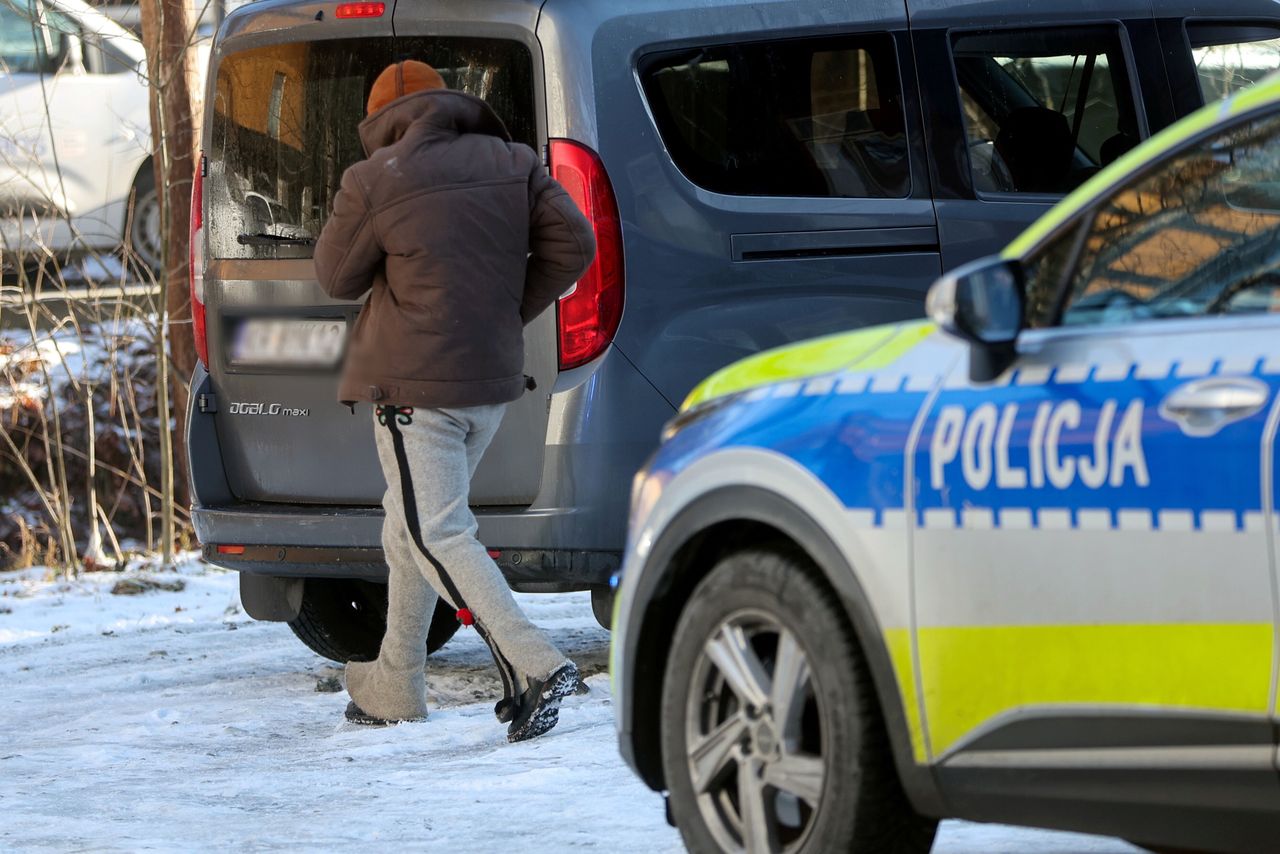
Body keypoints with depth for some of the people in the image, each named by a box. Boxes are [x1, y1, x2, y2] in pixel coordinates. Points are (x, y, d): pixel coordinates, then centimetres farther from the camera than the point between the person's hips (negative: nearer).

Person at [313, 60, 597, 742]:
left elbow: (337, 277, 2)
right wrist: (512, 310, 7)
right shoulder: (510, 162, 5)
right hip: (491, 379, 7)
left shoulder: (373, 181, -9)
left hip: (413, 386, -7)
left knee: (437, 536, -8)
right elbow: (573, 245, 0)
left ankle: (534, 668, -24)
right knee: (410, 525, 20)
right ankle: (394, 688, 26)